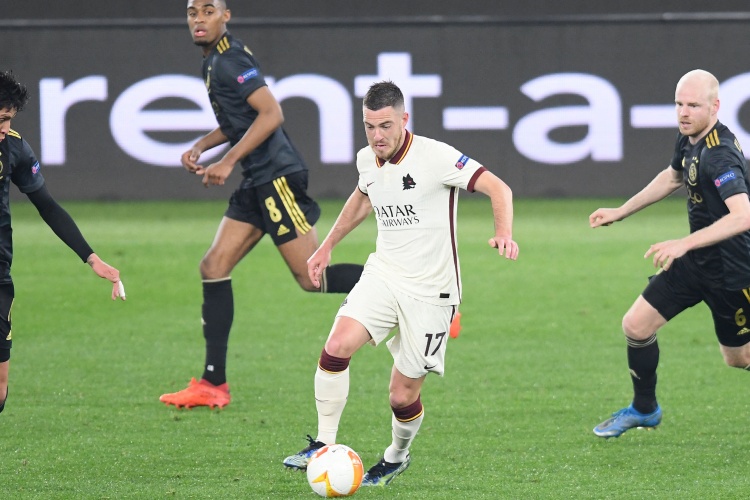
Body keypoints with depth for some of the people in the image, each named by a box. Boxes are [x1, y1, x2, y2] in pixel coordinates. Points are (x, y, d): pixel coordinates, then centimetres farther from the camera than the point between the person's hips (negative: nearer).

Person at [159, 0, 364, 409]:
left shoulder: (229, 61, -14)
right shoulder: (215, 61, 16)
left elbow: (271, 114, -22)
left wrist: (228, 162, -21)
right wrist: (201, 146, 13)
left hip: (277, 178, -10)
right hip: (258, 184, 10)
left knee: (311, 277, -9)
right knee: (214, 268, 5)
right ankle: (213, 384, 6)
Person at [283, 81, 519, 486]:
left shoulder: (434, 156, -17)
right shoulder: (367, 160, 3)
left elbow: (498, 188, -20)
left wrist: (504, 233, -39)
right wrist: (327, 246, 30)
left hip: (430, 290, -4)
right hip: (383, 274, 5)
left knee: (403, 395, -1)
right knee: (337, 345, -22)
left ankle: (397, 455, 31)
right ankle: (324, 445, -10)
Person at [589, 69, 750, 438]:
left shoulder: (720, 156, -28)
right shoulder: (689, 139, 0)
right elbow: (674, 176, 24)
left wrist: (685, 243, -45)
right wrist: (620, 212, 28)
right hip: (695, 261, 8)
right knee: (636, 326, 7)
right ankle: (644, 409, 28)